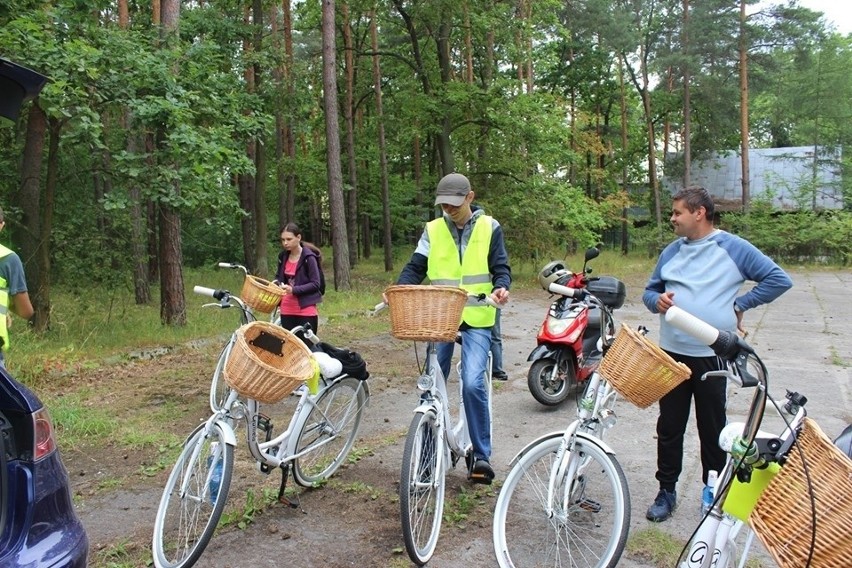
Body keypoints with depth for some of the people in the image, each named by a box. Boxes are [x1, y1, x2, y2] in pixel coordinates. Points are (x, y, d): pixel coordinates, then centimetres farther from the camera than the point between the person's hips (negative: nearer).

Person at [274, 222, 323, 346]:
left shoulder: (309, 257, -12)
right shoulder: (283, 256, 7)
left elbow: (315, 284, -12)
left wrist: (294, 289, -23)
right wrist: (276, 283, -3)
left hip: (306, 310, -5)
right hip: (287, 310, 6)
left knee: (306, 345, -3)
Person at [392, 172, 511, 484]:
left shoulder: (489, 227, 3)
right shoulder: (432, 230, 7)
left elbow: (500, 268, 1)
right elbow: (415, 267, 4)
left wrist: (501, 288, -22)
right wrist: (399, 289, -16)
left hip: (476, 318, -3)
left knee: (473, 383, -16)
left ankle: (481, 455, -1)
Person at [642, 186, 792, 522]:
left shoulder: (734, 248, -2)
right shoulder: (672, 251, 11)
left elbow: (779, 280, 0)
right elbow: (649, 290, 17)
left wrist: (739, 305, -4)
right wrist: (657, 300, -5)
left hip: (712, 355, -4)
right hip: (671, 353, 4)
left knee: (713, 429, 8)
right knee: (669, 427, 9)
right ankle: (666, 491, 20)